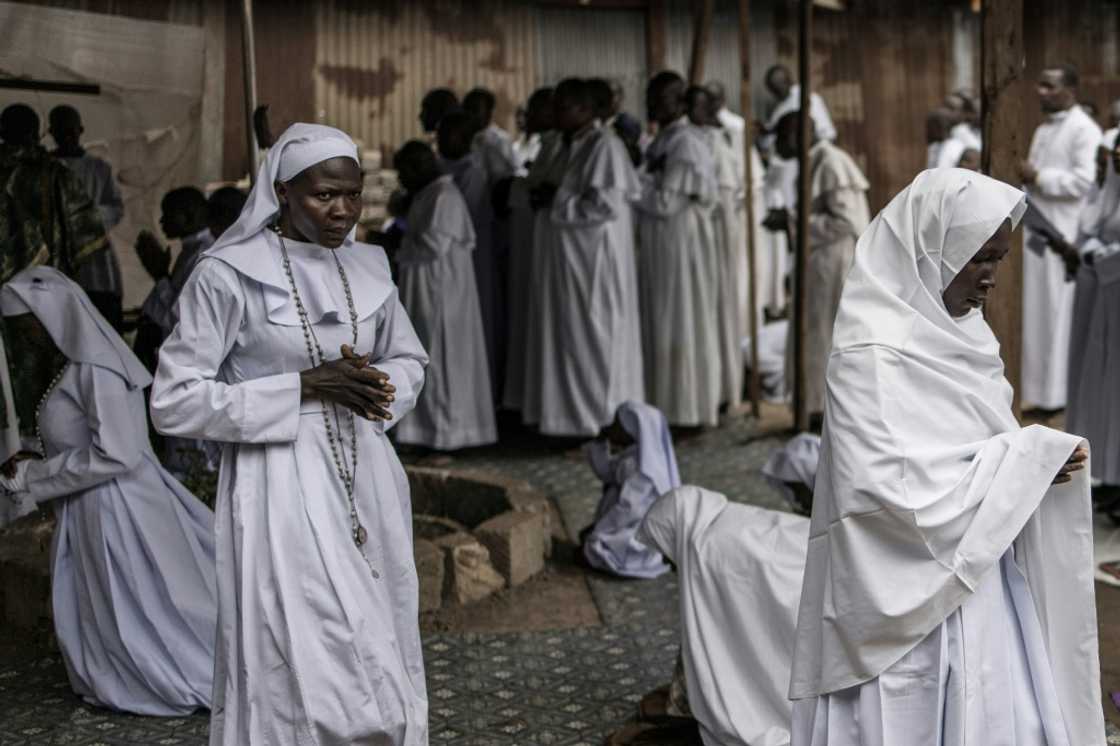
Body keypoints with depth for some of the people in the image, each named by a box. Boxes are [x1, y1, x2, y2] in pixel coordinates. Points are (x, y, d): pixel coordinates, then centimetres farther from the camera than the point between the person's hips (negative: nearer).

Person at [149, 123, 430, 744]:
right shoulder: (228, 275, -11)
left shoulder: (366, 268, 6)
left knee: (380, 663, 10)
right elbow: (173, 403, -11)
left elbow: (409, 360, 20)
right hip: (283, 489, -6)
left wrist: (374, 386, -5)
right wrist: (303, 386, -17)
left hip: (364, 481, 6)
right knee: (305, 670, -7)